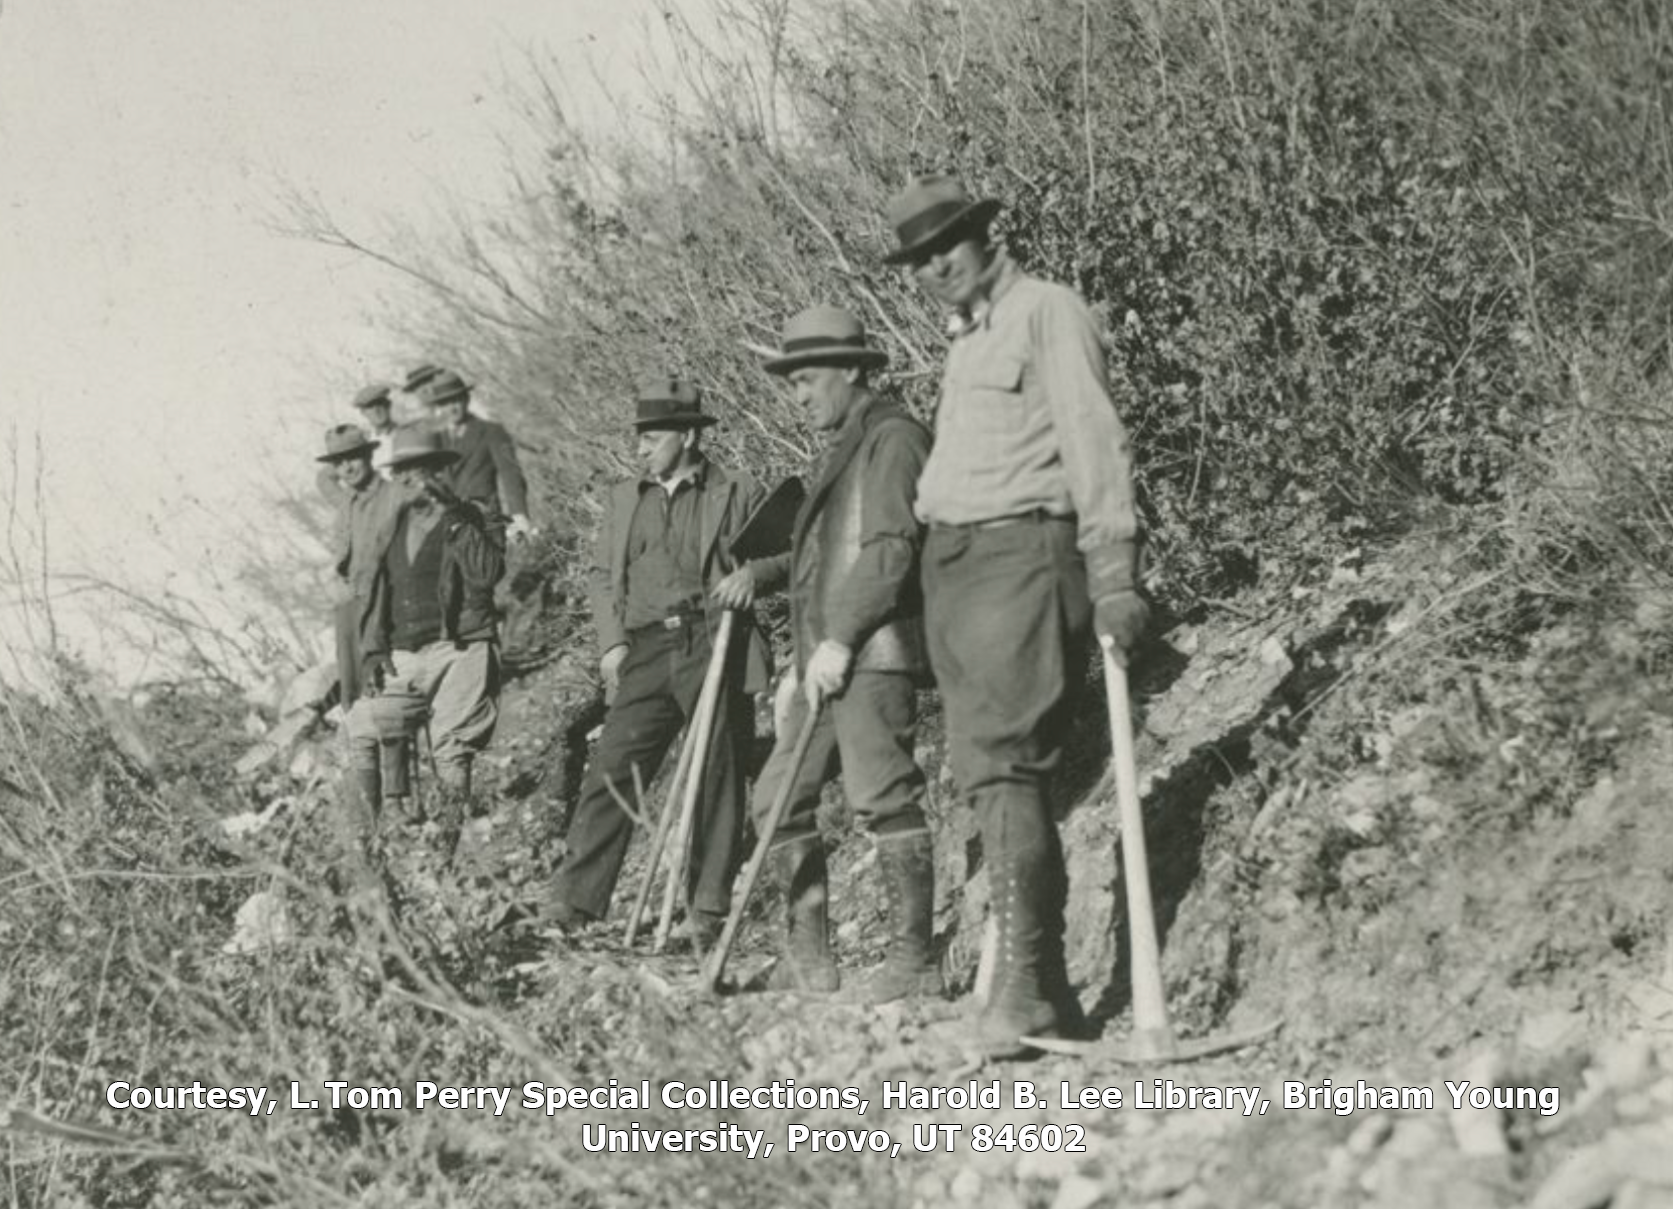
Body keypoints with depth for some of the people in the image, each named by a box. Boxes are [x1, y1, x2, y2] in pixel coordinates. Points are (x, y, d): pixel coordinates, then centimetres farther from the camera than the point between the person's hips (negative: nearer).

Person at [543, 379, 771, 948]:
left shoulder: (737, 494, 7)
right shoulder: (624, 498, 19)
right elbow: (601, 574, 18)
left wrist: (749, 573, -14)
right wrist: (612, 640, 4)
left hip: (713, 649, -3)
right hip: (644, 651, 3)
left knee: (717, 780, -1)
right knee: (612, 769, -7)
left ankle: (708, 910, 6)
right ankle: (576, 897, -8)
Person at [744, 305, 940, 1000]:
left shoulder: (892, 438, -5)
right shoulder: (841, 449, 24)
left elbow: (891, 550, -15)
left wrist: (839, 640, -19)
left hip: (873, 655, -10)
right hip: (827, 656, 10)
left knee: (881, 800, -13)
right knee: (779, 799, 6)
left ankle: (914, 961, -10)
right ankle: (807, 961, 9)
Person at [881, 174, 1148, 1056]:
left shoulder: (1045, 312, -3)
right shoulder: (967, 339, 23)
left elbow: (1094, 444, -10)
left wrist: (1113, 578, -17)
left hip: (1020, 554, -9)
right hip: (952, 561, 9)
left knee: (1002, 763, -18)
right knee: (987, 773, 4)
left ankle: (1021, 984, -22)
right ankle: (1049, 986, 6)